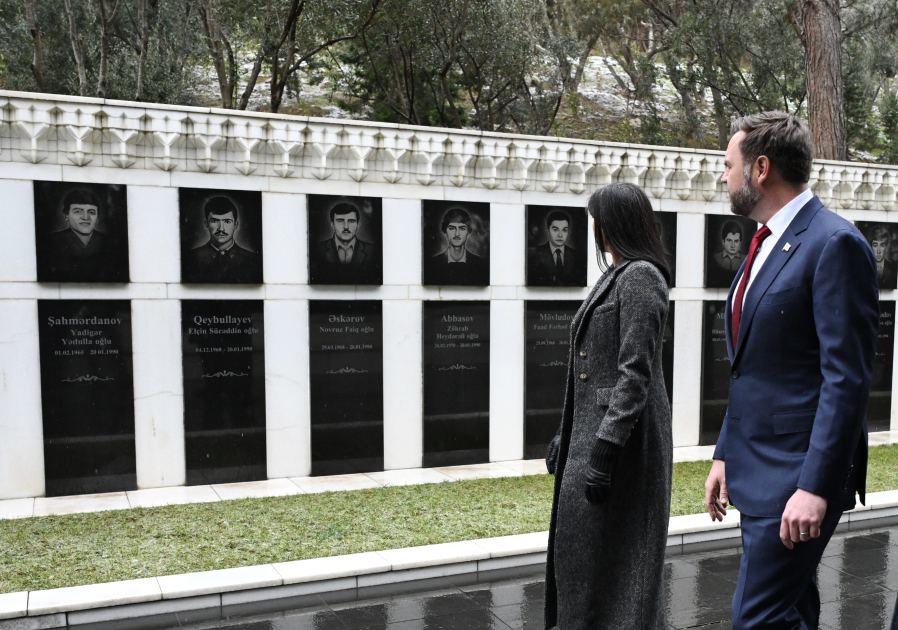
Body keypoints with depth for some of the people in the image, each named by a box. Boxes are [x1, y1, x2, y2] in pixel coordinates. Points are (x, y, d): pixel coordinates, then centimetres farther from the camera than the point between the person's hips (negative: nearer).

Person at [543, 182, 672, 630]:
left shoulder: (641, 277, -14)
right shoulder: (614, 276, 15)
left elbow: (636, 374, -21)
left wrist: (604, 450, -24)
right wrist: (565, 436, 19)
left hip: (622, 438, -10)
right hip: (593, 428, 10)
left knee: (613, 556, 1)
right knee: (581, 550, 17)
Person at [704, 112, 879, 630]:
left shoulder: (836, 243, -14)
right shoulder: (766, 243, 14)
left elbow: (847, 379, -20)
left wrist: (815, 486, -22)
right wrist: (726, 453, 17)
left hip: (799, 474, -9)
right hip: (759, 470, 9)